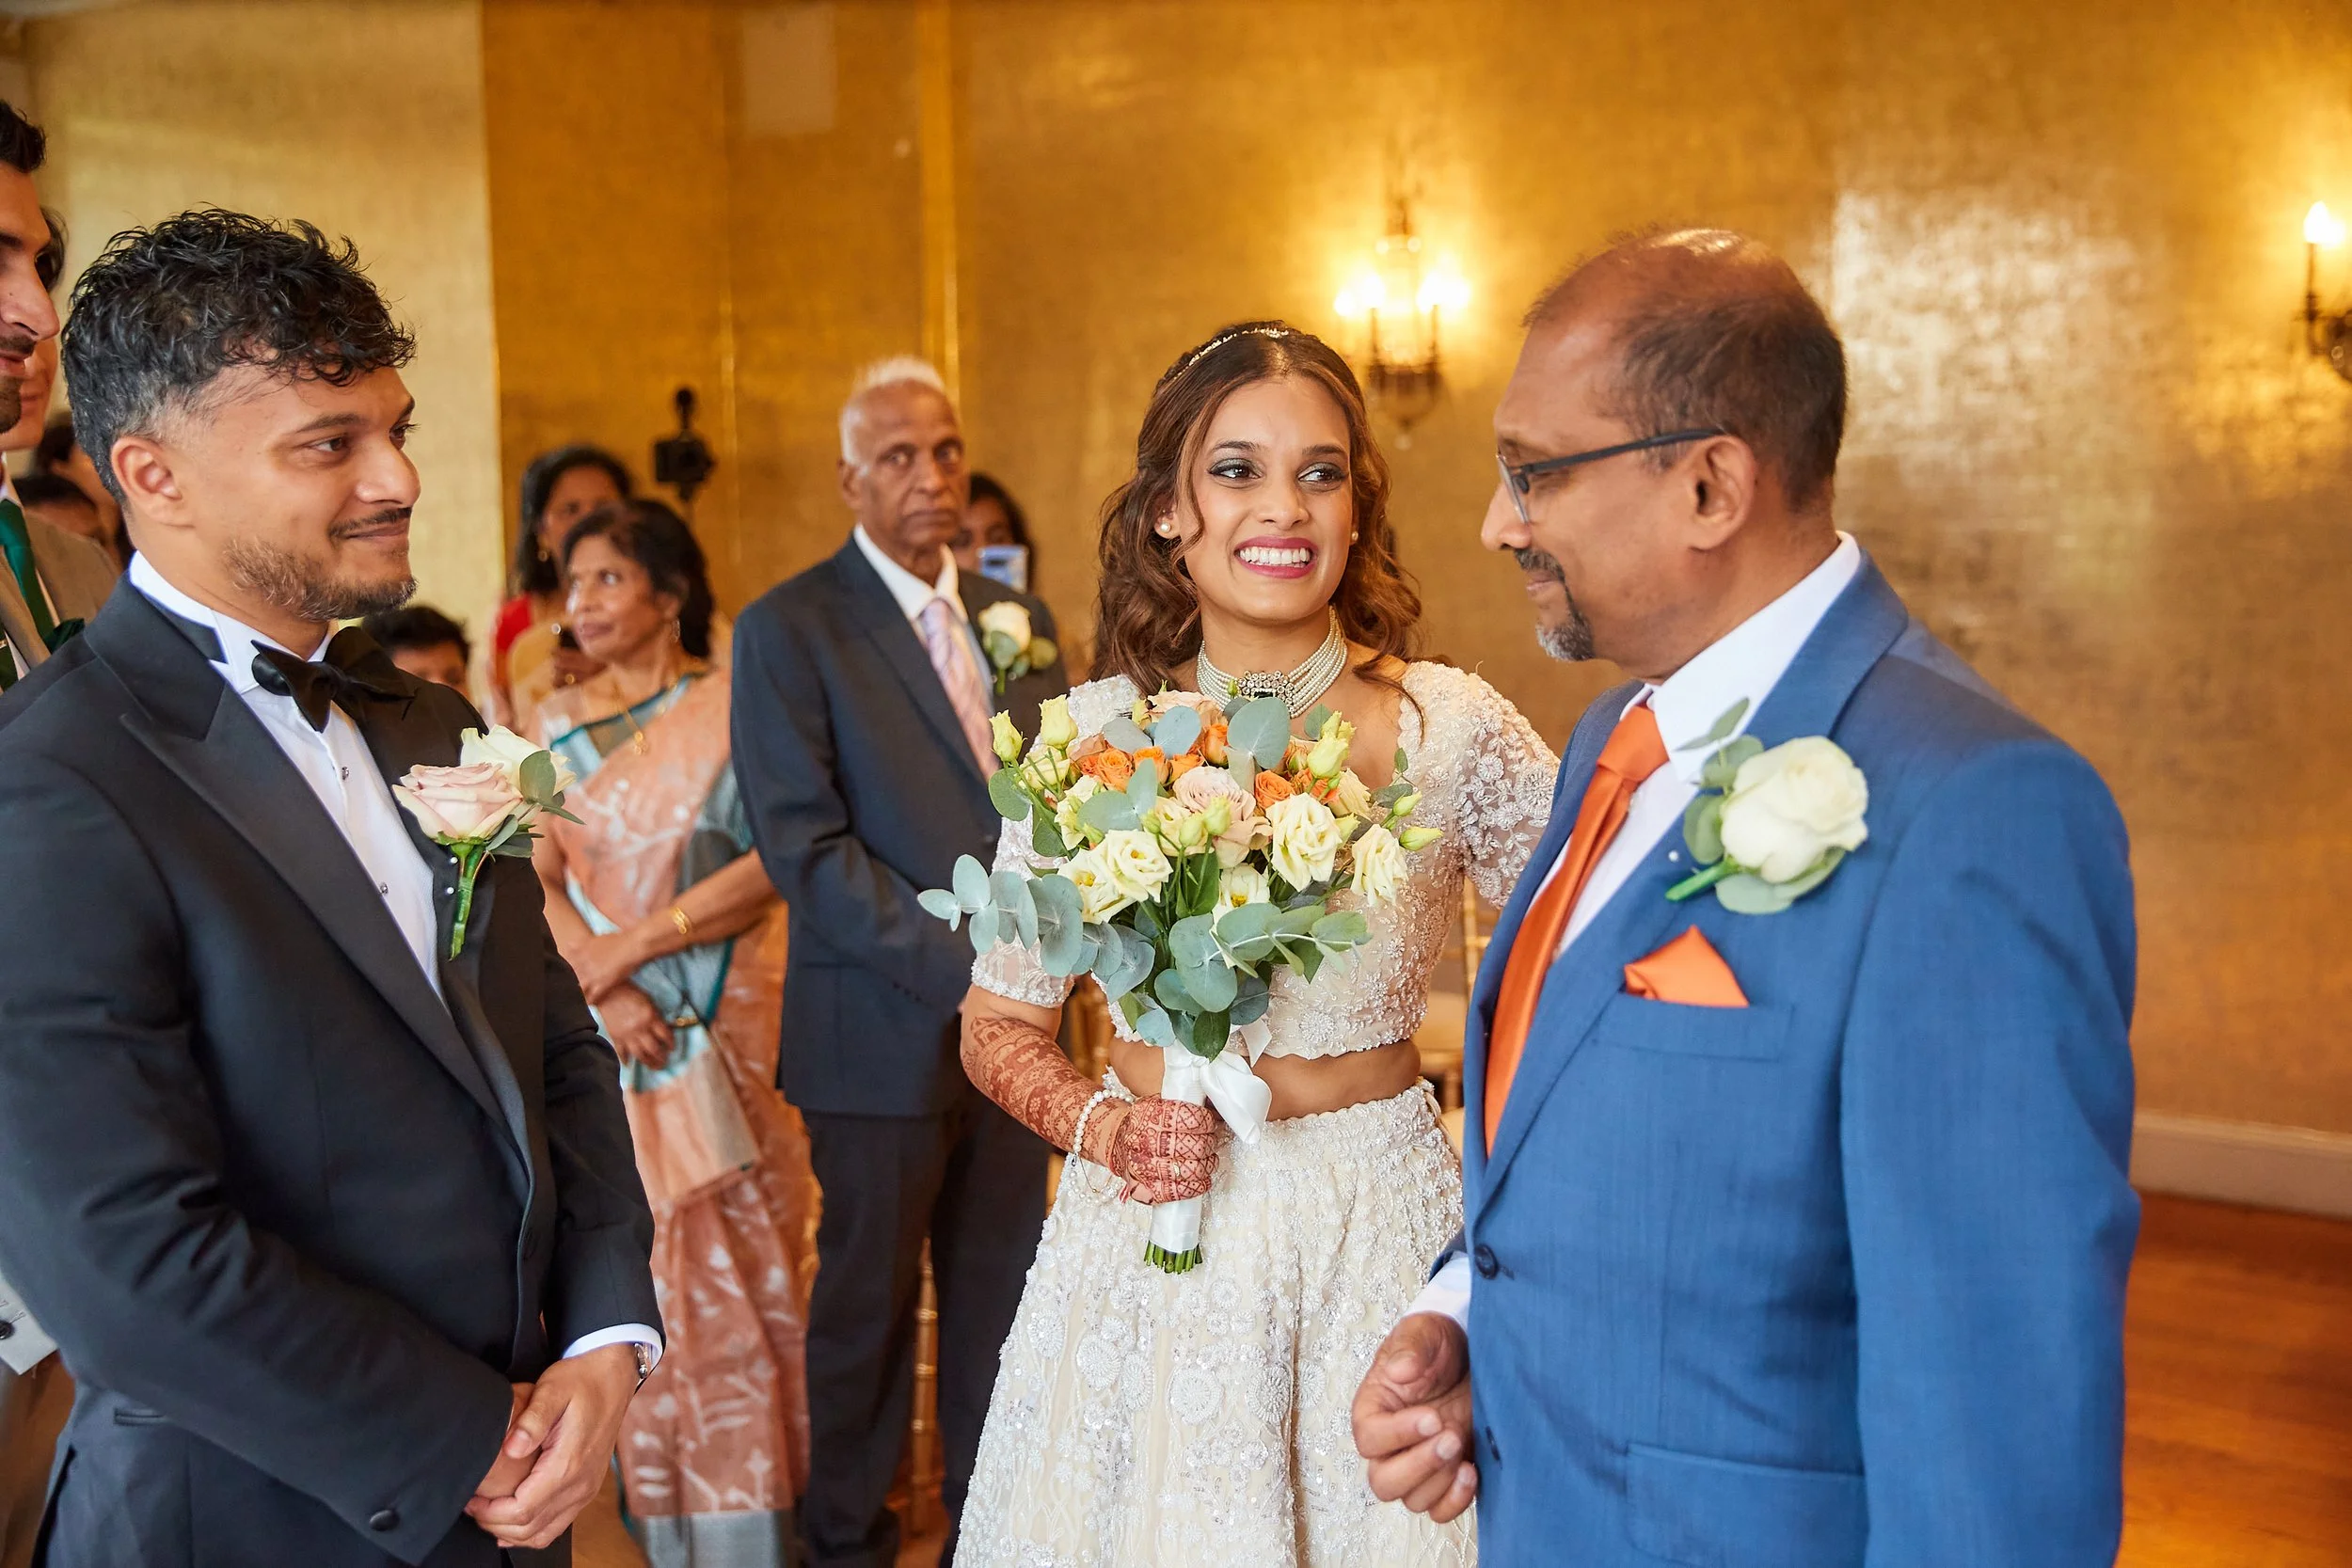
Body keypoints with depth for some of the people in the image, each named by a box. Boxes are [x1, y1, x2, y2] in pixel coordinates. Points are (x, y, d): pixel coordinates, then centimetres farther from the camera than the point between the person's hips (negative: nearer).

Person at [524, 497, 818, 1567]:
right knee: (636, 1269, 5)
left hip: (725, 1029, -3)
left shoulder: (734, 706, -2)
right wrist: (603, 989, -13)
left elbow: (774, 861, -10)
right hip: (606, 1035, 3)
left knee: (739, 1264, 2)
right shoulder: (558, 722, 10)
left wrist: (637, 941, -14)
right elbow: (537, 878, 3)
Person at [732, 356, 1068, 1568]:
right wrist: (962, 967, -18)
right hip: (883, 1036, -4)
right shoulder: (788, 629, -7)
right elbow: (806, 848, -14)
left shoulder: (1019, 621, 11)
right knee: (868, 1303, 9)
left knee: (1003, 1298, 12)